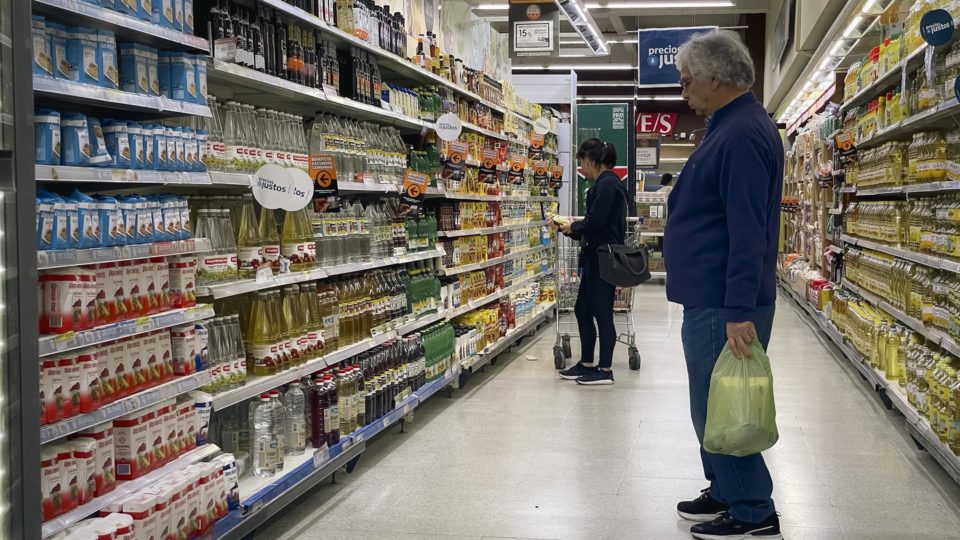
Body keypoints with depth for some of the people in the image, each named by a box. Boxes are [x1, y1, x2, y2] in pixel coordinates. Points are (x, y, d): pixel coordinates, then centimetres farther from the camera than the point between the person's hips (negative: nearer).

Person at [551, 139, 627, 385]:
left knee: (602, 313, -2)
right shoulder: (605, 183, 15)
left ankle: (605, 370, 6)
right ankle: (586, 364, 23)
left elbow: (595, 222, -21)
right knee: (582, 310, 14)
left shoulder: (607, 184, -15)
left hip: (604, 259, -10)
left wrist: (572, 226, -3)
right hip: (595, 258, 10)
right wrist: (566, 228, 12)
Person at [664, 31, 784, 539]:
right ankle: (725, 494, 31)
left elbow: (747, 231, -25)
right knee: (712, 406, 18)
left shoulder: (742, 135, -19)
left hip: (722, 304, -11)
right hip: (712, 297, 11)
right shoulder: (731, 126, 15)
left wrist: (739, 311, -27)